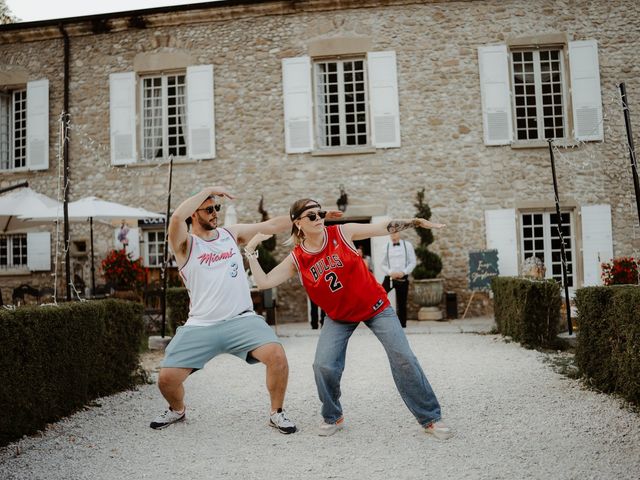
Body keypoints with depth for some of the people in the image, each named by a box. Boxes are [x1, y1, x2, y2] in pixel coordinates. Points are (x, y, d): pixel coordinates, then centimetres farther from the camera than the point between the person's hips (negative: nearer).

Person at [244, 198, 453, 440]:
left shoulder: (343, 232, -13)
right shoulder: (296, 259, -9)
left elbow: (385, 228, -9)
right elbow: (263, 282, -11)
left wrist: (417, 222, -17)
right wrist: (250, 250, -16)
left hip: (375, 306, -1)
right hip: (339, 317, 1)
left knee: (403, 358, -6)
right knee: (324, 366, -13)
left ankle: (430, 418, 8)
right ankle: (332, 418, 15)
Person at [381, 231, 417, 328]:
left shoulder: (407, 245, 2)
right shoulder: (386, 247, 2)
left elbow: (413, 262, 2)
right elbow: (382, 264, 5)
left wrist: (403, 272, -11)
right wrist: (390, 272, -12)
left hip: (403, 278, 0)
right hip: (389, 278, 0)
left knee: (401, 303, 7)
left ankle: (402, 325, 16)